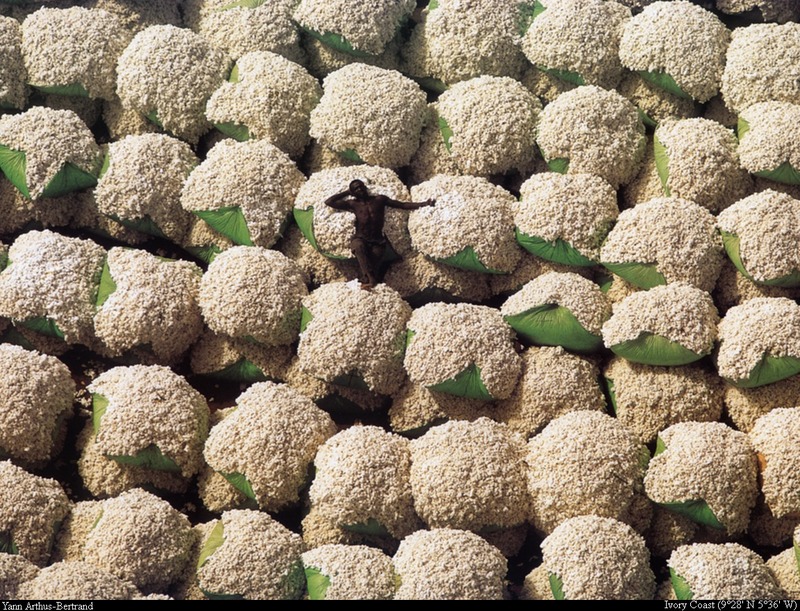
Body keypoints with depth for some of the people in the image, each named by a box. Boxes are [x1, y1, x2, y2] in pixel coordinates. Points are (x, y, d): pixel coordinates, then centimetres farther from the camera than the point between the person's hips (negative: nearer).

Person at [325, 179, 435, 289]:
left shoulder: (379, 200, 14)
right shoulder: (353, 204, 13)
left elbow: (402, 205, 13)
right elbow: (328, 202, 13)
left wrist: (424, 204, 7)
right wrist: (346, 193, 16)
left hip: (377, 242, 2)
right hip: (360, 239, -2)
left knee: (374, 267, -19)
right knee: (359, 246, -36)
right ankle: (370, 279, -46)